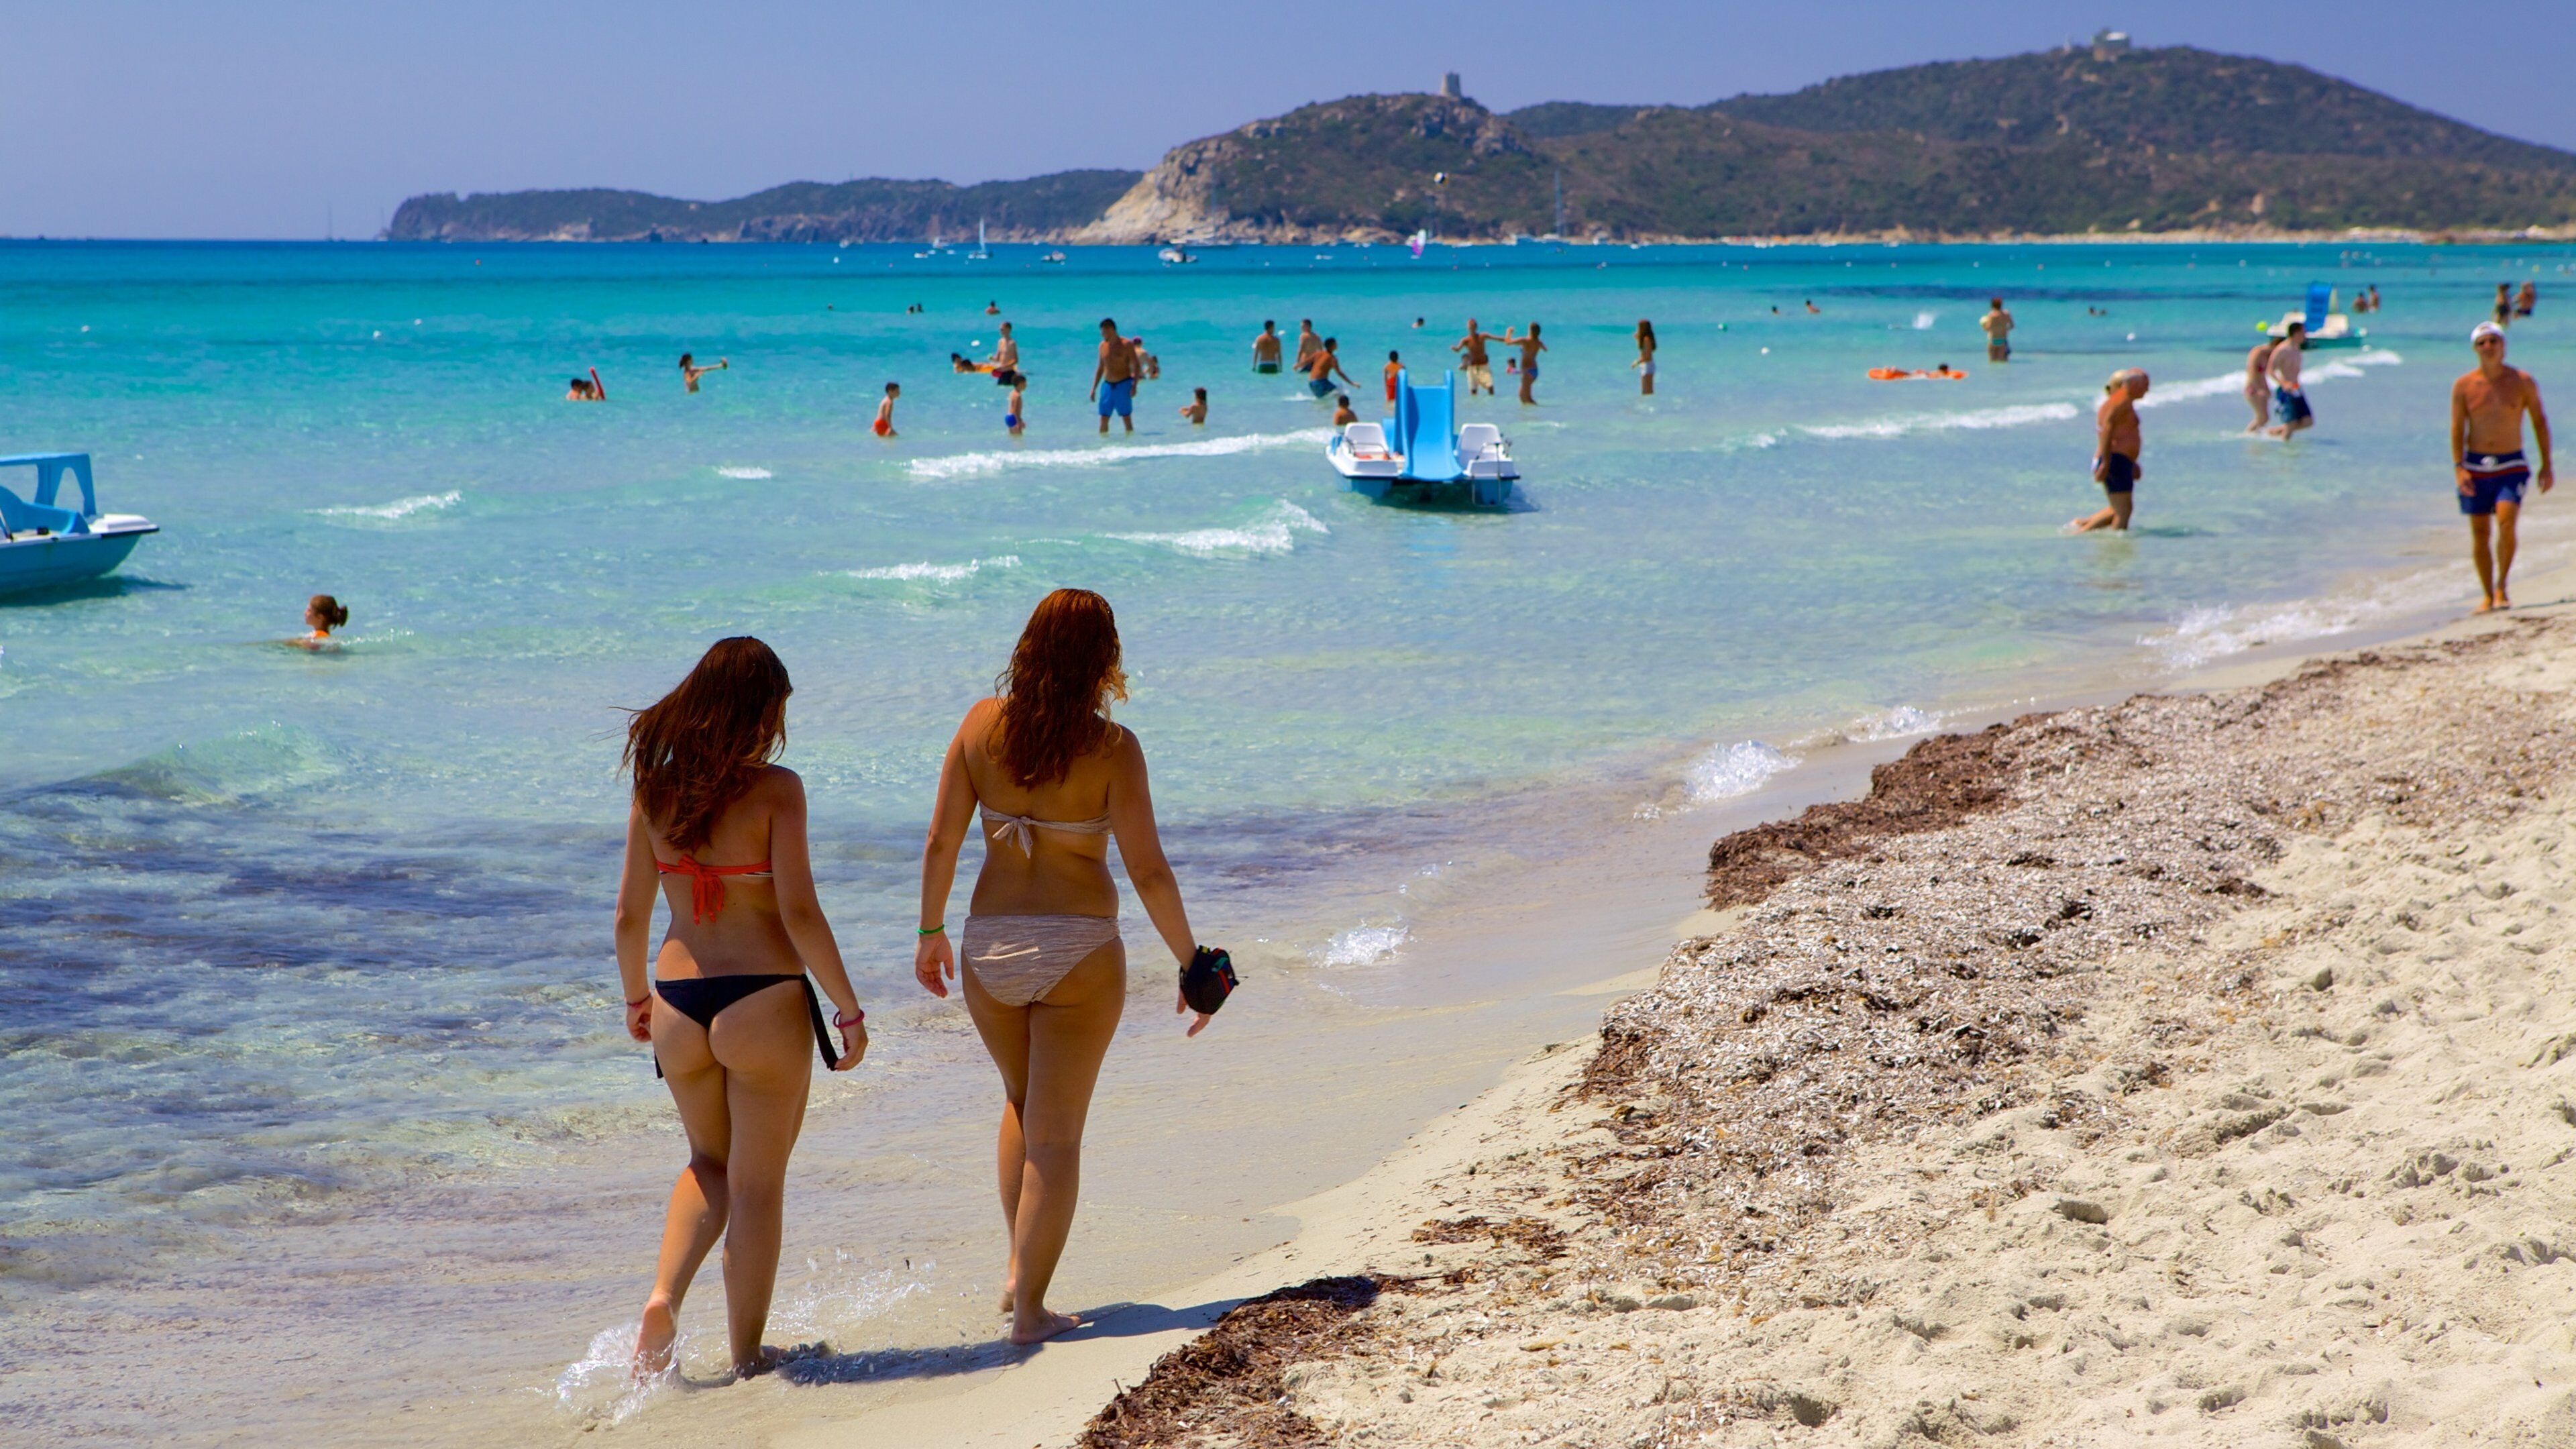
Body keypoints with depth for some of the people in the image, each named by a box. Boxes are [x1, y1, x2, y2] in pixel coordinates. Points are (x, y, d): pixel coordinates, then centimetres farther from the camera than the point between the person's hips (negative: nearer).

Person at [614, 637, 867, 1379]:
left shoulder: (655, 787, 3)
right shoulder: (775, 788, -11)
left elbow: (630, 914, 8)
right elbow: (800, 914, -15)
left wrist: (635, 997, 24)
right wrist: (850, 1010, -7)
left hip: (679, 1004, 4)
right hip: (765, 1001, -4)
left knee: (710, 1164, 25)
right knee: (757, 1182, 9)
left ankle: (663, 1297, 2)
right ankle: (747, 1357, 16)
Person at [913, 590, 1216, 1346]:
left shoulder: (983, 724, -3)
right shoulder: (1111, 747, -12)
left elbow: (941, 842, 1)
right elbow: (1147, 871, -13)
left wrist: (930, 932, 14)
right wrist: (1193, 964, -3)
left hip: (990, 944, 3)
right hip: (1079, 949, -3)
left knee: (1023, 1103, 27)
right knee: (1057, 1132, 6)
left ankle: (1019, 1263, 22)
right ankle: (1030, 1307, 5)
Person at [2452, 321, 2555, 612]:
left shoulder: (2522, 382, 0)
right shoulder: (2464, 386, 0)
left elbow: (2540, 422, 7)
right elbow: (2457, 429, 0)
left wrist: (2547, 465, 6)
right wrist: (2458, 468, -11)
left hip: (2511, 466, -1)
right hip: (2475, 467, 1)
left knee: (2506, 522, -20)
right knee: (2480, 533, 2)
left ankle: (2501, 587, -4)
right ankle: (2488, 596, 13)